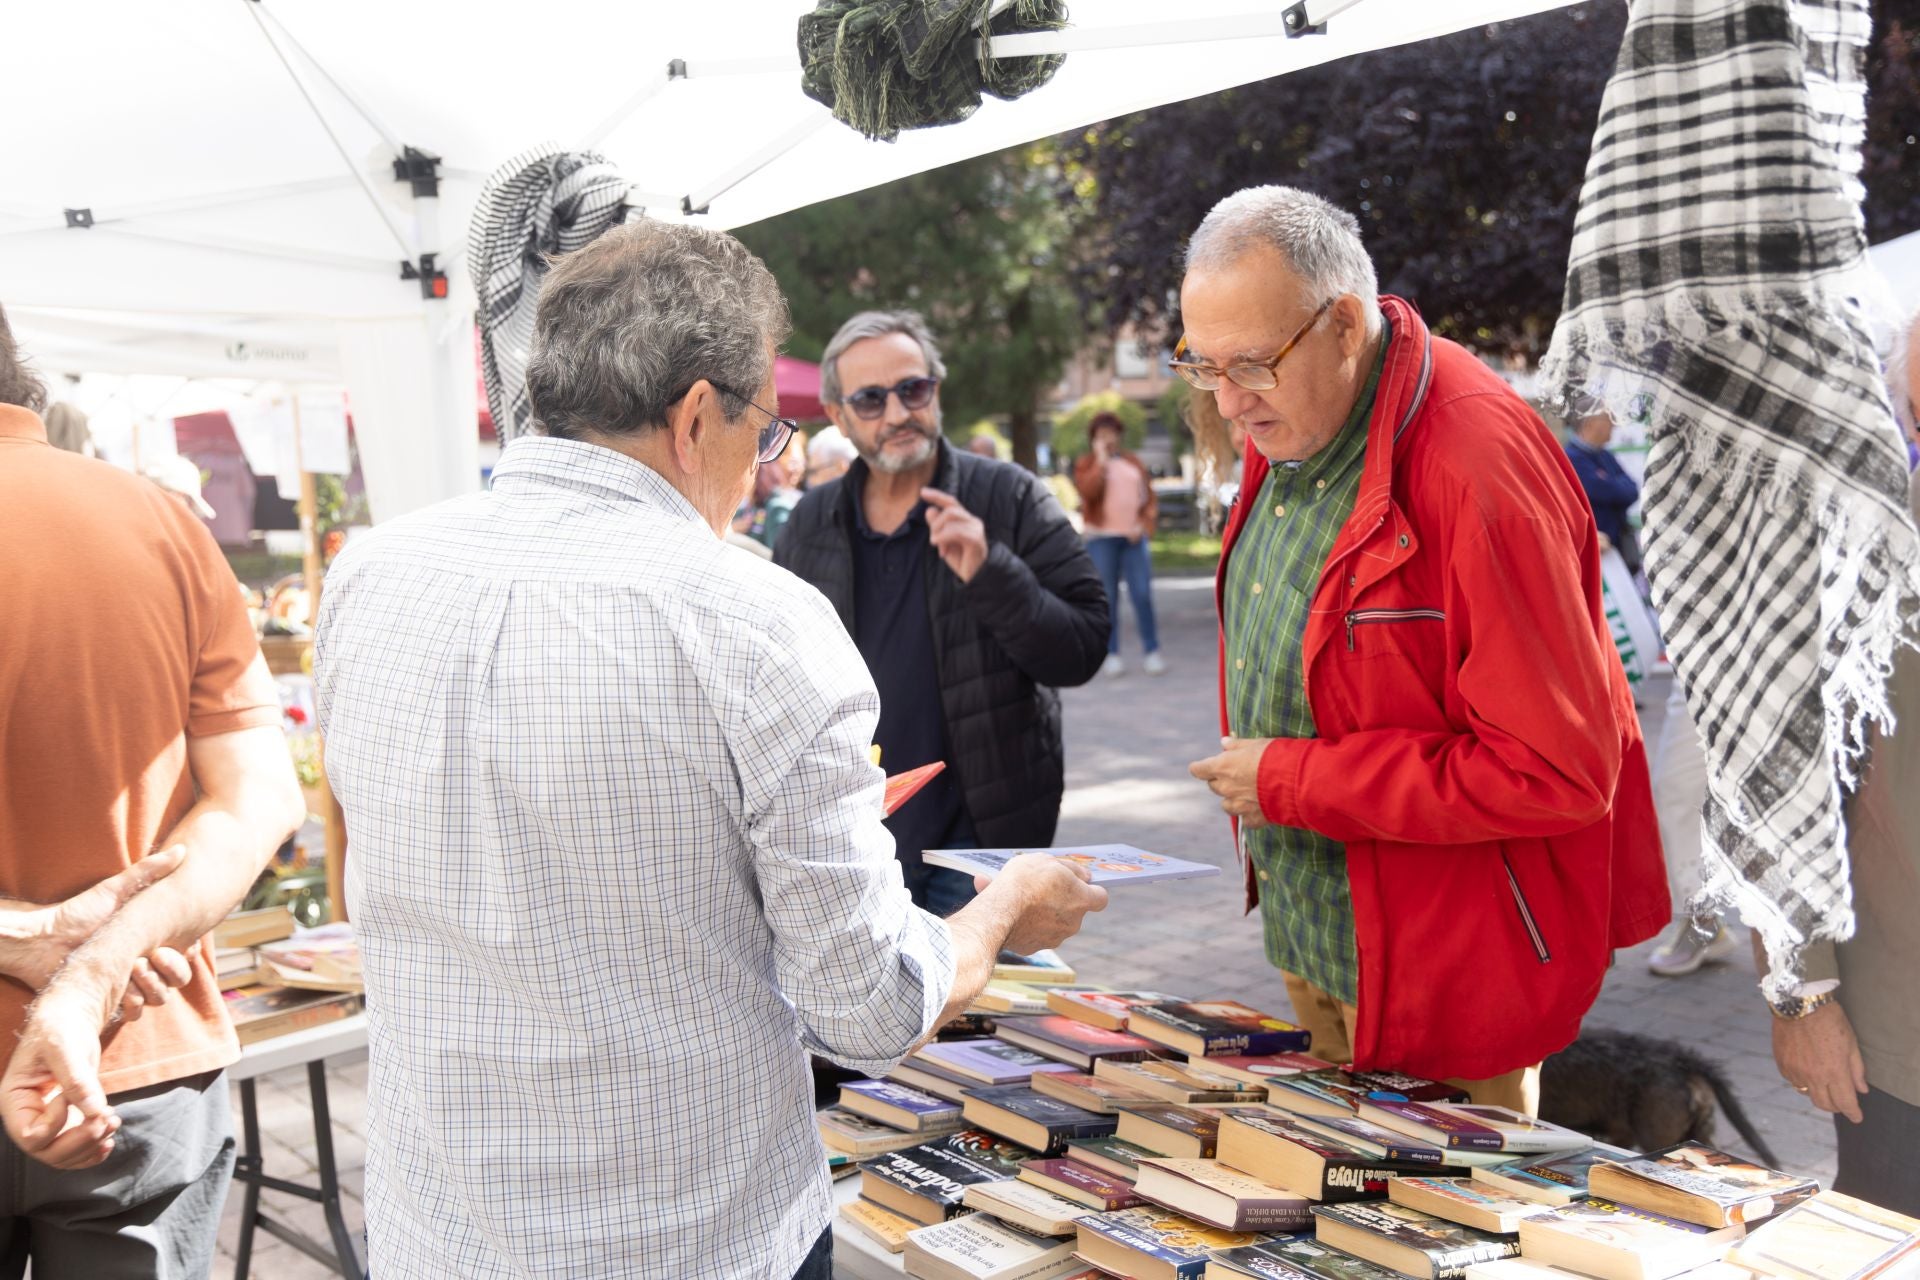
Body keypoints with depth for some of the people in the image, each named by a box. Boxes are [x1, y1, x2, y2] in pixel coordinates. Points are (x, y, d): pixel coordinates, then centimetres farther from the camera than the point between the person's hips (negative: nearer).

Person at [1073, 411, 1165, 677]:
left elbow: (1149, 497, 13)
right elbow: (1088, 491, -14)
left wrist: (1143, 523, -2)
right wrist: (1101, 460, -11)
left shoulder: (1134, 461, 15)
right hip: (1102, 537, -2)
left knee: (1143, 595, -3)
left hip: (1134, 536, 2)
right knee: (1107, 598, -1)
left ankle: (1152, 652, 2)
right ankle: (1111, 655, 4)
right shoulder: (1085, 463, 6)